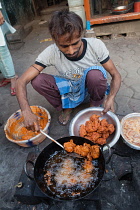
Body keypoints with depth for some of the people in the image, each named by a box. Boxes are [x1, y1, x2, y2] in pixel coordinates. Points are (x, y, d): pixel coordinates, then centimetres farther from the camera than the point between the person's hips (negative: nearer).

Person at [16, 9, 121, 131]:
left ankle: (95, 106, -3)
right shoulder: (51, 52, -23)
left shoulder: (96, 45, -23)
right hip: (68, 90, 1)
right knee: (37, 80, -23)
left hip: (90, 89, -1)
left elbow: (115, 75, -15)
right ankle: (66, 108, 1)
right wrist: (26, 111, -41)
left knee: (96, 73, -34)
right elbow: (22, 81, -25)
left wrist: (111, 97, -35)